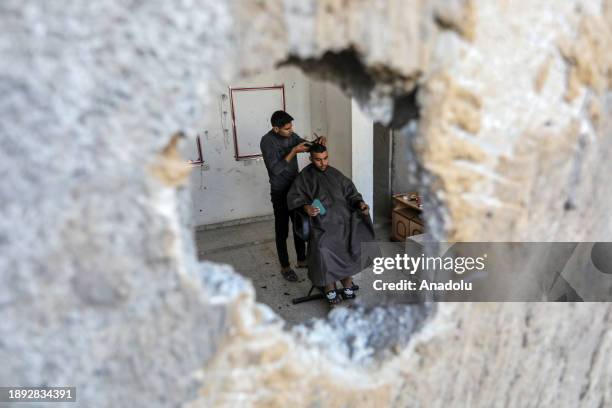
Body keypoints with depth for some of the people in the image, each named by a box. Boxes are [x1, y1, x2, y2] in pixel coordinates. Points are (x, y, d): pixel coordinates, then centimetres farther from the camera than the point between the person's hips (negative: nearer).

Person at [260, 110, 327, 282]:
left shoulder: (291, 135, 0)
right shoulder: (267, 141, -20)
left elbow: (309, 146, 10)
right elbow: (275, 169, -26)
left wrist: (319, 140, -12)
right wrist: (293, 152, -28)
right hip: (280, 192, -7)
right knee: (282, 231, 5)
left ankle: (302, 259, 33)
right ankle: (285, 267, 20)